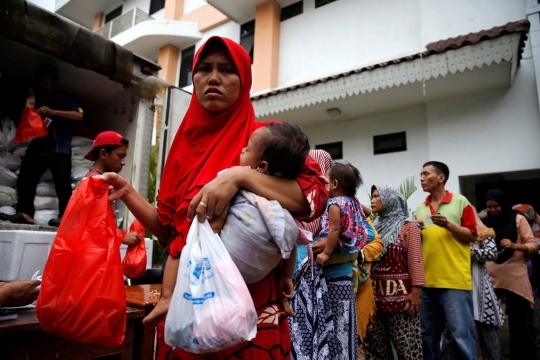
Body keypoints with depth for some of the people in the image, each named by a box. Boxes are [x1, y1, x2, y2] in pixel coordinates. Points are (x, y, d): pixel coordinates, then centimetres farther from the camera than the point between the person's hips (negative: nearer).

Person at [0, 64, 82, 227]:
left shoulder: (66, 98, 8)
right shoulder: (38, 99, 24)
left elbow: (79, 115, -9)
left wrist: (53, 112, -19)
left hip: (60, 148, -6)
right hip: (38, 146, 6)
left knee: (62, 182, -13)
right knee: (25, 179, -3)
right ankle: (25, 213, -2)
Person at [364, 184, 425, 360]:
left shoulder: (408, 226, -1)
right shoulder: (374, 227, 15)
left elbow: (415, 260, -8)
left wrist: (415, 291, -15)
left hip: (400, 294, -6)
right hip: (375, 295, 6)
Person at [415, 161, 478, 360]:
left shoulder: (460, 202, 0)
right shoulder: (420, 208, 13)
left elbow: (472, 236, -2)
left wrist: (448, 225, -16)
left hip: (455, 280, -5)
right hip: (427, 280, 5)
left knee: (461, 334, 0)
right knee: (428, 335, 13)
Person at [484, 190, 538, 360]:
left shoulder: (518, 219, 0)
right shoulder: (483, 222, 6)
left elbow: (533, 245, -4)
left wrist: (514, 245, -21)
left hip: (515, 277, -2)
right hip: (491, 277, 2)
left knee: (520, 321, 7)